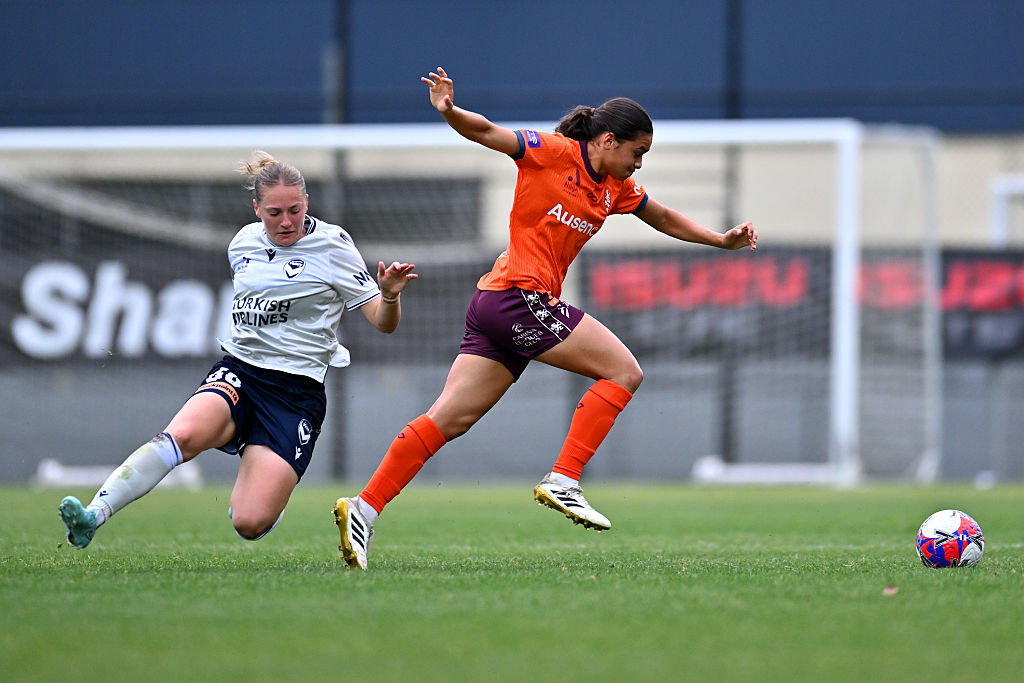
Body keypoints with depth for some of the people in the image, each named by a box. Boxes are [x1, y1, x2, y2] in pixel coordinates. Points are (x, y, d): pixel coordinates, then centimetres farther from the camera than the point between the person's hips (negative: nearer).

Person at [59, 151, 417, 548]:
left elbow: (384, 323, -5)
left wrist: (390, 293, -24)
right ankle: (92, 517, -41)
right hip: (238, 374, 3)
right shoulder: (244, 243, 10)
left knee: (249, 523, -16)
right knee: (184, 433, -33)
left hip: (297, 392, -3)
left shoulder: (332, 245, -3)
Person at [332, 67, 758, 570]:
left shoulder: (617, 188, 18)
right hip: (520, 296, -8)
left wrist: (722, 240, 26)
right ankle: (562, 481, -10)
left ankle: (365, 507, -3)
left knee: (449, 419, 2)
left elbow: (665, 219, 33)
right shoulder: (552, 152, -5)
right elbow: (486, 133, -10)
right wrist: (449, 111, -30)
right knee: (624, 371, -6)